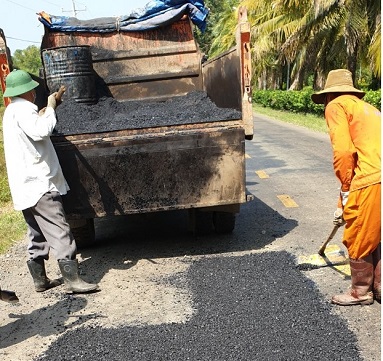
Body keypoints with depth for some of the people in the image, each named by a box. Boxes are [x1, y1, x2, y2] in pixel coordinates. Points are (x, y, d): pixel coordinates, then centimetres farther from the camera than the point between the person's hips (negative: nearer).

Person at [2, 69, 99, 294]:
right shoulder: (23, 110, -11)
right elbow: (41, 132, -28)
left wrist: (41, 116, 23)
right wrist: (50, 109, -15)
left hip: (26, 186, 10)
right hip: (39, 184, -10)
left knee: (37, 235, 13)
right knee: (59, 231, -11)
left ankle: (40, 279, 19)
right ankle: (72, 279, -12)